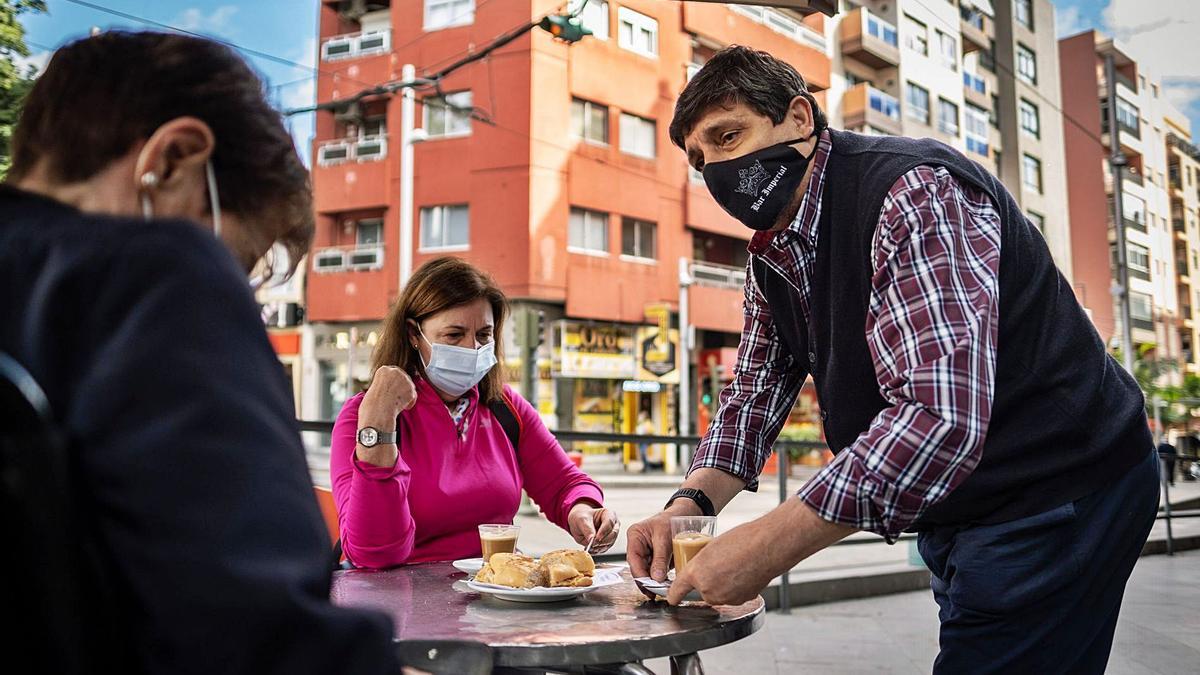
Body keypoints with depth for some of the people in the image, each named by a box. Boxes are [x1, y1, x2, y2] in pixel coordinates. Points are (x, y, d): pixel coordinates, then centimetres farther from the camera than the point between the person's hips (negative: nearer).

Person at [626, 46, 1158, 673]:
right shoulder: (771, 257, 5)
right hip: (956, 514, 9)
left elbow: (941, 418, -35)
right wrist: (690, 502, -10)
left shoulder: (914, 194, -25)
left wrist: (765, 546, -33)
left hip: (1055, 497, -8)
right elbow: (754, 392, 10)